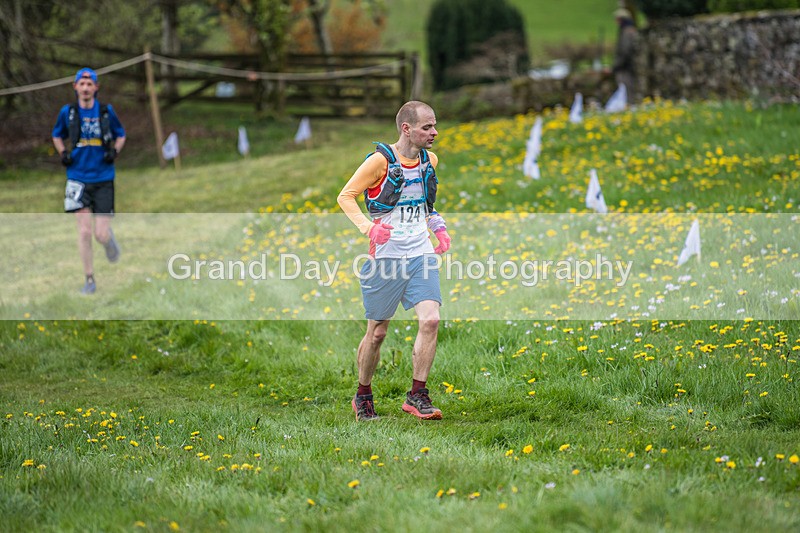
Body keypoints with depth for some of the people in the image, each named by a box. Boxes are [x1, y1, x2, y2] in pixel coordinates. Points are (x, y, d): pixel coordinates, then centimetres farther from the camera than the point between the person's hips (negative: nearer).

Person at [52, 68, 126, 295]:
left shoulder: (106, 111, 0)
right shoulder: (67, 112, 1)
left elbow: (120, 135, 14)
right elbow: (57, 135, 17)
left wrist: (114, 151, -5)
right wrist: (63, 153, -1)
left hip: (103, 179, 0)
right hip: (78, 178, 0)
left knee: (101, 235, -3)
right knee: (84, 232, -7)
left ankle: (109, 237, 35)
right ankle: (89, 279, 6)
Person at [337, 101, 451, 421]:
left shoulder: (430, 161, 8)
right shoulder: (381, 161, -10)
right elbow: (345, 196, -5)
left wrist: (438, 227, 9)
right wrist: (368, 227, -20)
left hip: (421, 255, 4)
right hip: (386, 257, -4)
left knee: (430, 321, -14)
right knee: (377, 332, 5)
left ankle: (417, 396, -6)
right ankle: (363, 396, 25)